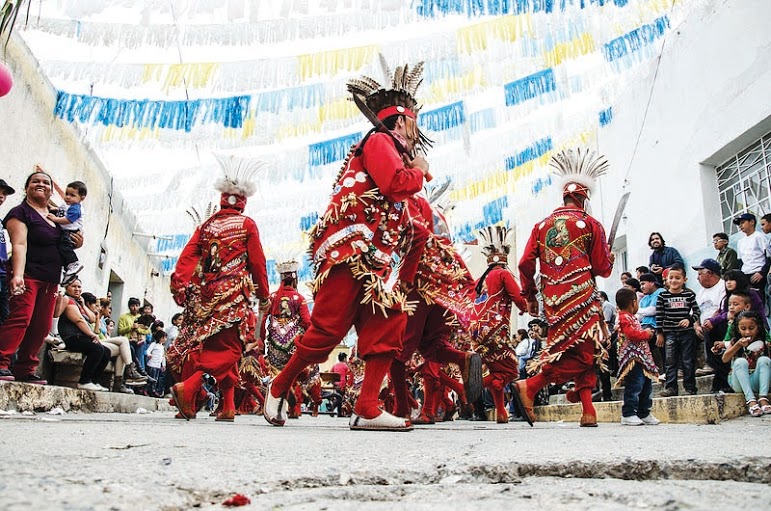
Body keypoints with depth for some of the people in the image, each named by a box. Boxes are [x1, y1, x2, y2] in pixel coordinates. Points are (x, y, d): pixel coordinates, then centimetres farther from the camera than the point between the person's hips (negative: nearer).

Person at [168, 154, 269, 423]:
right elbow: (257, 263, 0)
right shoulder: (247, 224, 0)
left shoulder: (206, 225, 11)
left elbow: (187, 256, 1)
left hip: (205, 294, 4)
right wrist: (264, 295, 7)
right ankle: (188, 387, -21)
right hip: (234, 294, -4)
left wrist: (180, 285, 0)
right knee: (228, 348, -1)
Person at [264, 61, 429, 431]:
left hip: (374, 261, 10)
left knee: (391, 325, -3)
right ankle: (279, 388, 13)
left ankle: (367, 410, -4)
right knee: (328, 328, -7)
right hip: (350, 250, -10)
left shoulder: (392, 151, 27)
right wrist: (419, 170, 0)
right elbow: (395, 183, -19)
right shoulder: (379, 141, -1)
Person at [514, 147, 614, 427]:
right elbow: (602, 268, 2)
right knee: (579, 353, -3)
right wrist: (608, 254, 23)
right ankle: (529, 387, -18)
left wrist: (529, 296, 15)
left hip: (553, 299, 5)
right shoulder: (590, 224, 2)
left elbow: (526, 263, 5)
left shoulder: (542, 226, 12)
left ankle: (588, 410, 11)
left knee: (580, 351, 15)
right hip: (581, 297, -5)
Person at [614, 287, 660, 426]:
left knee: (646, 384, 14)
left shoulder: (631, 318, 23)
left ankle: (644, 414, 23)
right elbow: (632, 334, -22)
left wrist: (648, 333, 13)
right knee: (635, 385, -14)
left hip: (641, 357, 11)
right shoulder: (624, 318, -10)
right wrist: (646, 334, -9)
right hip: (632, 358, -11)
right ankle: (628, 414, -9)